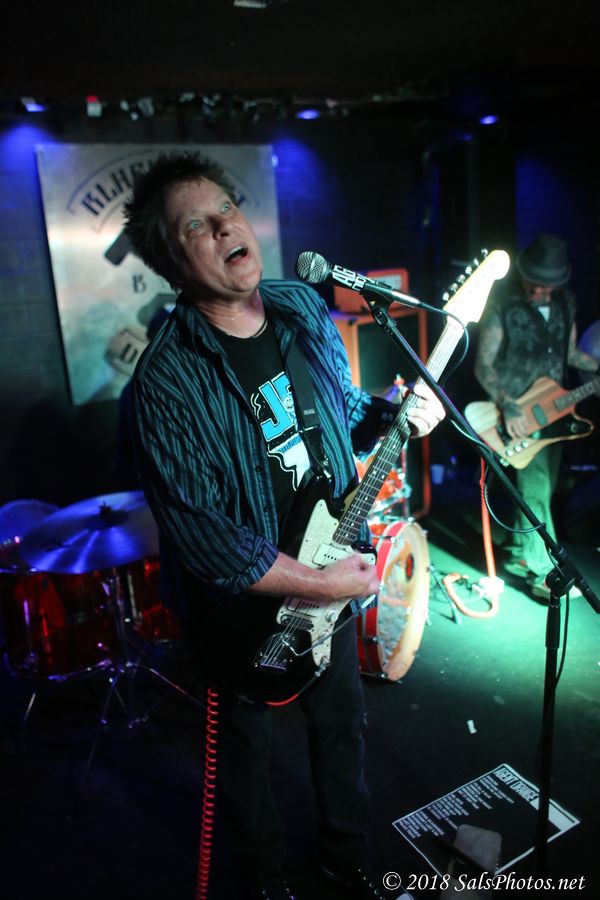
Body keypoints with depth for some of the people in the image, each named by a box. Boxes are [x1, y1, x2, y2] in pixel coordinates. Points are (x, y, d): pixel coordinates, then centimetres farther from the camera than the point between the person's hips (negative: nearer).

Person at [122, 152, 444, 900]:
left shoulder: (305, 308, -5)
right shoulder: (168, 378, -25)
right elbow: (199, 534, -27)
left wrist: (394, 415, -12)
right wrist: (318, 583, -23)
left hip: (337, 568, 6)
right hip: (245, 604, -5)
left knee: (342, 722, 25)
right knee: (246, 747, 21)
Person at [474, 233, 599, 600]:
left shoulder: (566, 301, 5)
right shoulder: (503, 304, -13)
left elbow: (570, 352, 17)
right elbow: (484, 365, -13)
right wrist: (508, 406, -24)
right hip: (516, 411, -6)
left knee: (541, 486, 13)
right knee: (536, 489, -8)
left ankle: (521, 555, 30)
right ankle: (545, 573, 3)